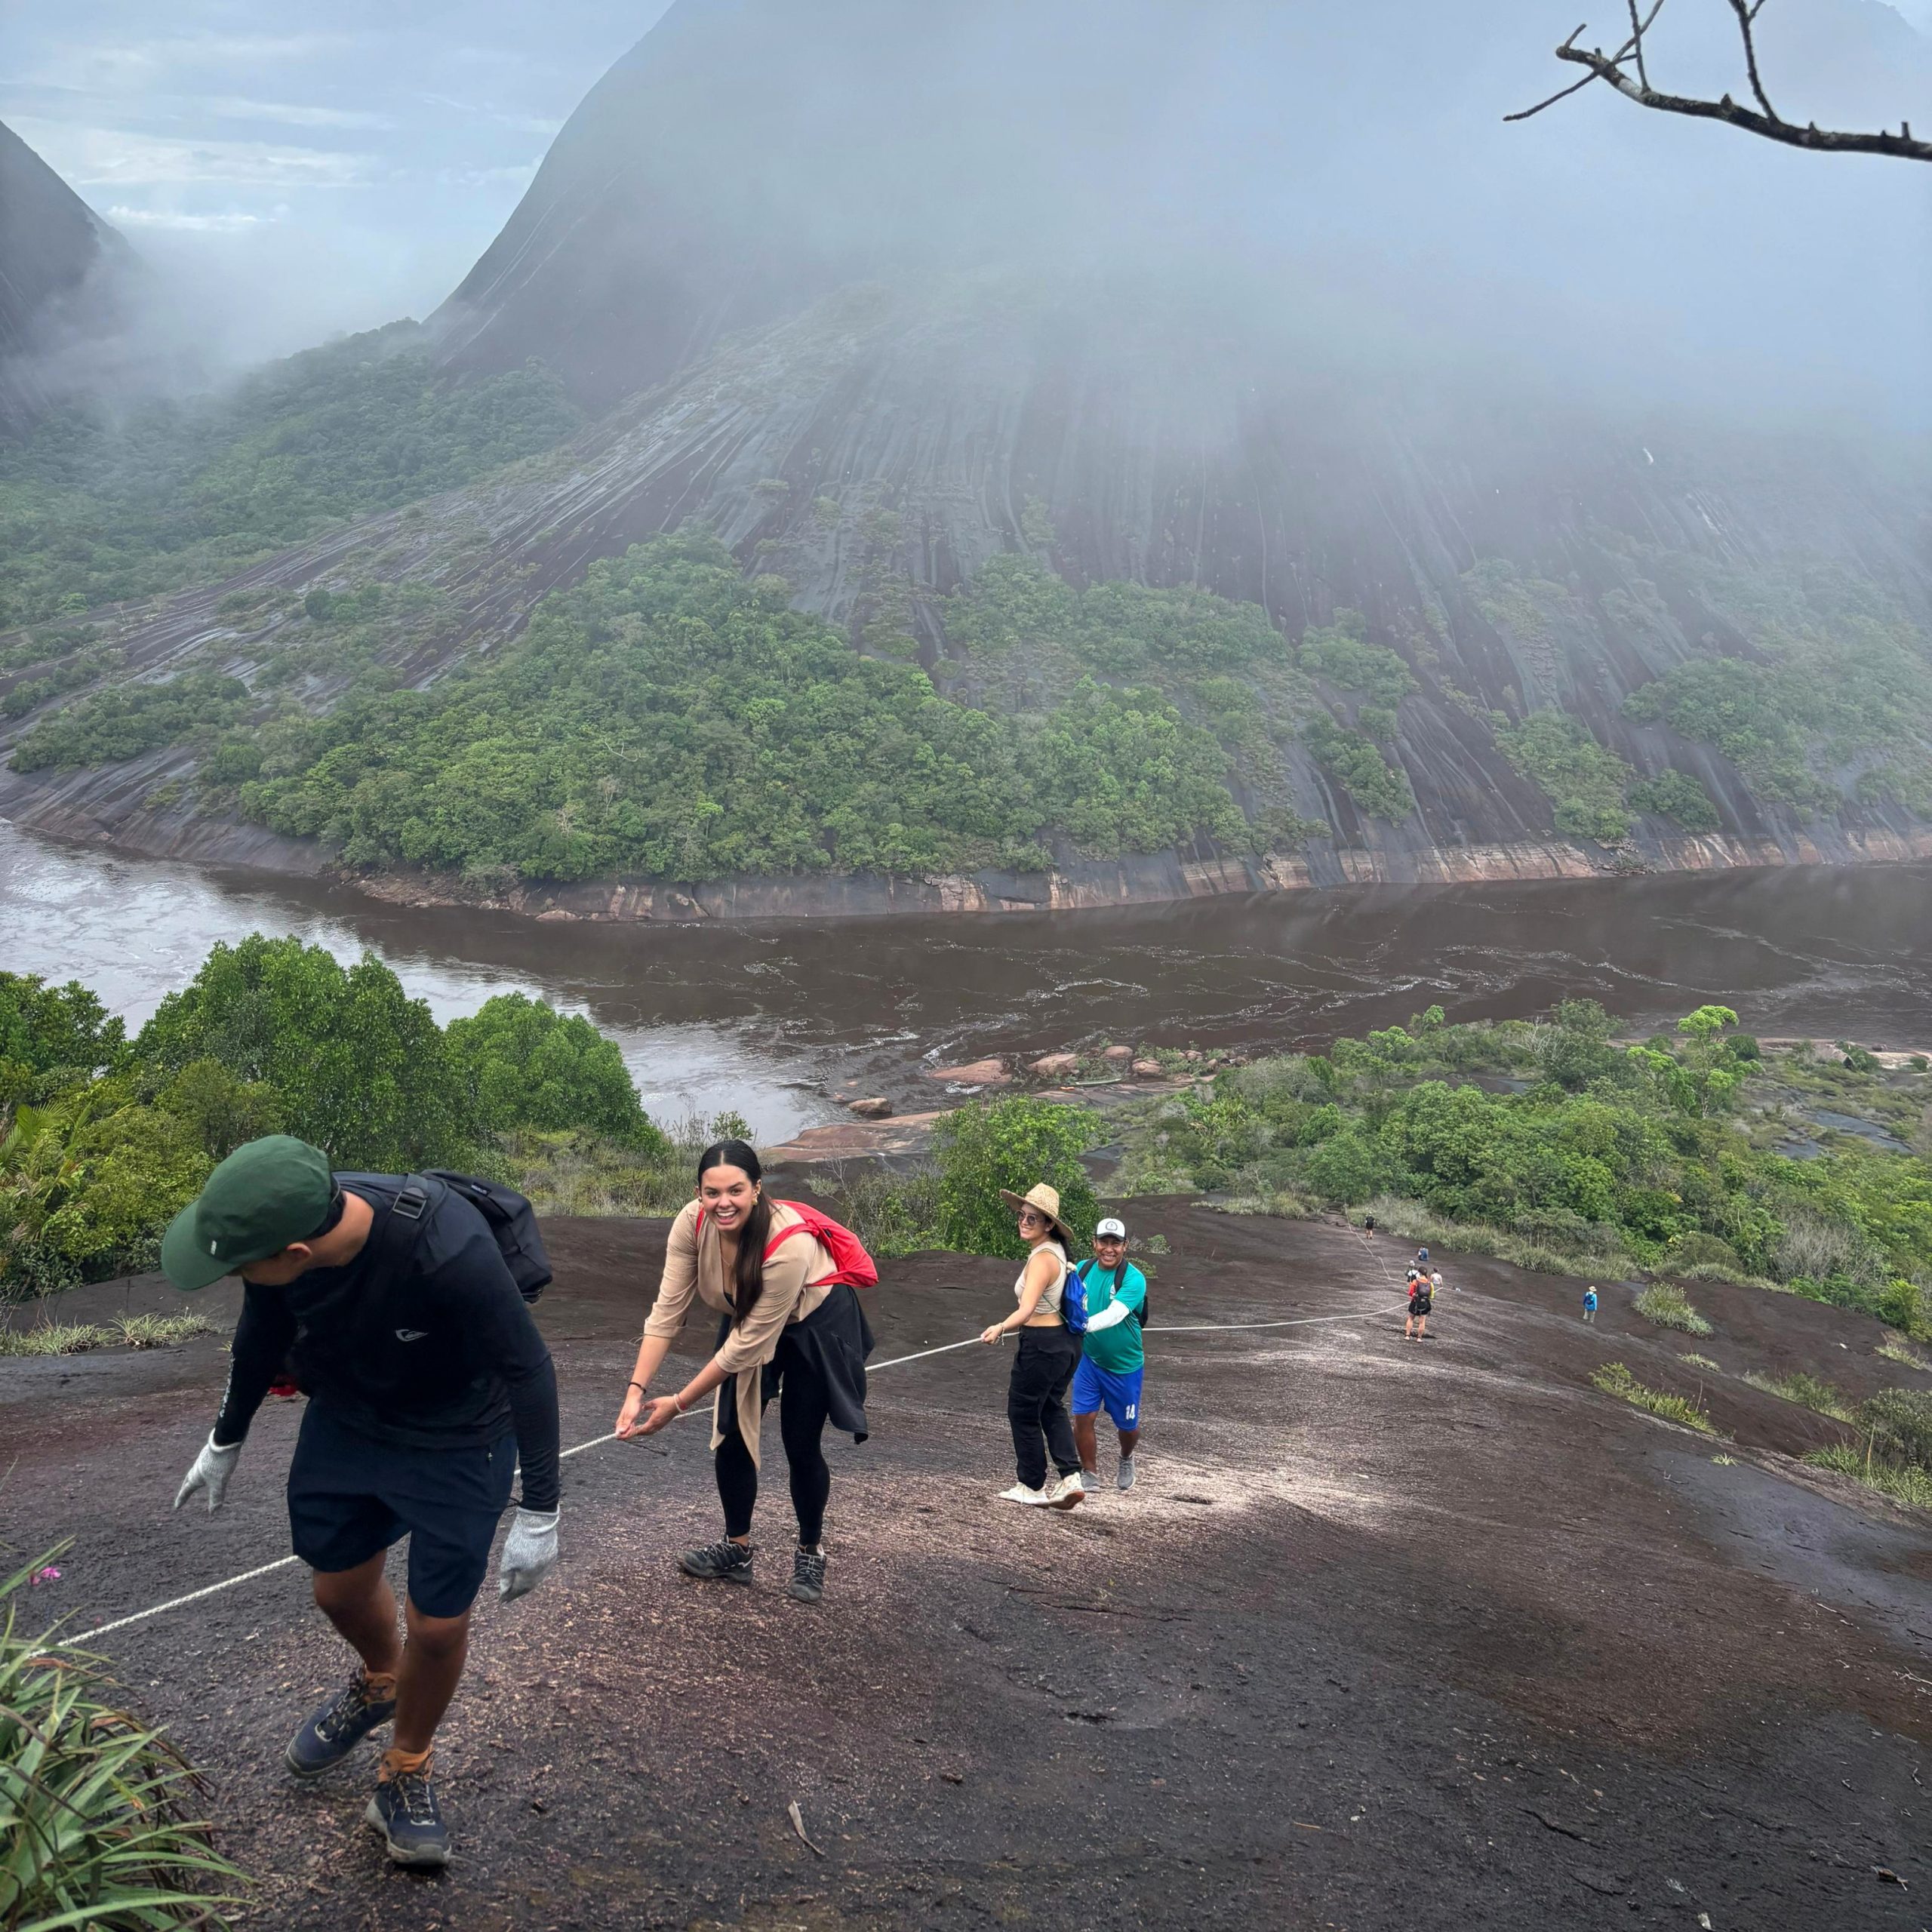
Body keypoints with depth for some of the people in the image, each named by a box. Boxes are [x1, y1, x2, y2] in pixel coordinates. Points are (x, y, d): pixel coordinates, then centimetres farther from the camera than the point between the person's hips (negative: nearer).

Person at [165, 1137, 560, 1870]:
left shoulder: (450, 1253, -41)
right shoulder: (281, 1222, -23)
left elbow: (529, 1370, -26)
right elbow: (262, 1336, 0)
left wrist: (539, 1514, -20)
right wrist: (224, 1440, 14)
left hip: (455, 1444, -5)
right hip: (344, 1423, 5)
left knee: (438, 1624, 2)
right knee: (340, 1589, 19)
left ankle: (407, 1772, 31)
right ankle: (378, 1683, 53)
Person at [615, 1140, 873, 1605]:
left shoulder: (789, 1243, -41)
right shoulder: (693, 1223, -27)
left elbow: (752, 1342, -32)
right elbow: (667, 1311, -22)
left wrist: (679, 1403, -27)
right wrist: (637, 1389, -31)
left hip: (815, 1323, -5)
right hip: (745, 1319, 5)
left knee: (801, 1446, -1)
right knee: (730, 1432, 2)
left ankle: (810, 1552, 23)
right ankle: (736, 1549, 21)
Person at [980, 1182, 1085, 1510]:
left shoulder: (1041, 1260, -23)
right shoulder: (1057, 1250, 5)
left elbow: (1026, 1310, -34)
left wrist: (1000, 1328, -47)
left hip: (1043, 1345, -10)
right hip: (1065, 1339, 10)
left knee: (1022, 1411, 7)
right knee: (1051, 1408, 20)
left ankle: (1032, 1486, 17)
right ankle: (1071, 1478, 11)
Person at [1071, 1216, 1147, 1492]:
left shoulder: (1134, 1279, -22)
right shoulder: (1082, 1270, -6)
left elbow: (1114, 1314, -35)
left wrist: (1082, 1325, -50)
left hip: (1125, 1366, -3)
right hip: (1089, 1359, 3)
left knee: (1127, 1425, 12)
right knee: (1082, 1417, -4)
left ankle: (1126, 1460, 44)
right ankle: (1090, 1473, 15)